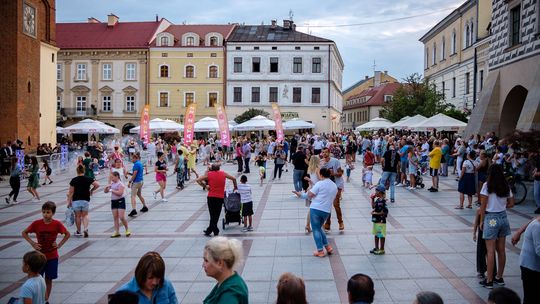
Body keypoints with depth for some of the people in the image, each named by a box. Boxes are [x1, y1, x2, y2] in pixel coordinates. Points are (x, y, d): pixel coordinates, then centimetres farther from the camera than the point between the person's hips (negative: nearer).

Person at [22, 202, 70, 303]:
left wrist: (59, 245, -7)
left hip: (52, 257, 0)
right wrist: (32, 243, -8)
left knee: (48, 279, 9)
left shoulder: (57, 224, -12)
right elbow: (24, 233, 3)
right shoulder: (36, 224, -11)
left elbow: (67, 234, 2)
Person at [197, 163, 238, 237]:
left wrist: (205, 186, 5)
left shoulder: (208, 174, 1)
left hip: (211, 197, -1)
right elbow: (234, 178, 11)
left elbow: (198, 180, -3)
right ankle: (209, 230, 15)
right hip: (220, 197, 1)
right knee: (216, 215, 9)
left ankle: (215, 230, 5)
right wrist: (235, 187, 23)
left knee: (212, 215, 8)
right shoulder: (223, 173, 5)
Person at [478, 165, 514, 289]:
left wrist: (481, 220, -2)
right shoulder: (506, 186, 4)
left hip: (491, 218, -5)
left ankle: (489, 281, 3)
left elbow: (483, 205, -10)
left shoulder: (487, 185, -11)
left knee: (491, 251, -1)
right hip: (503, 217, 5)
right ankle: (499, 277, 24)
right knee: (501, 250, 13)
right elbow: (511, 204, 9)